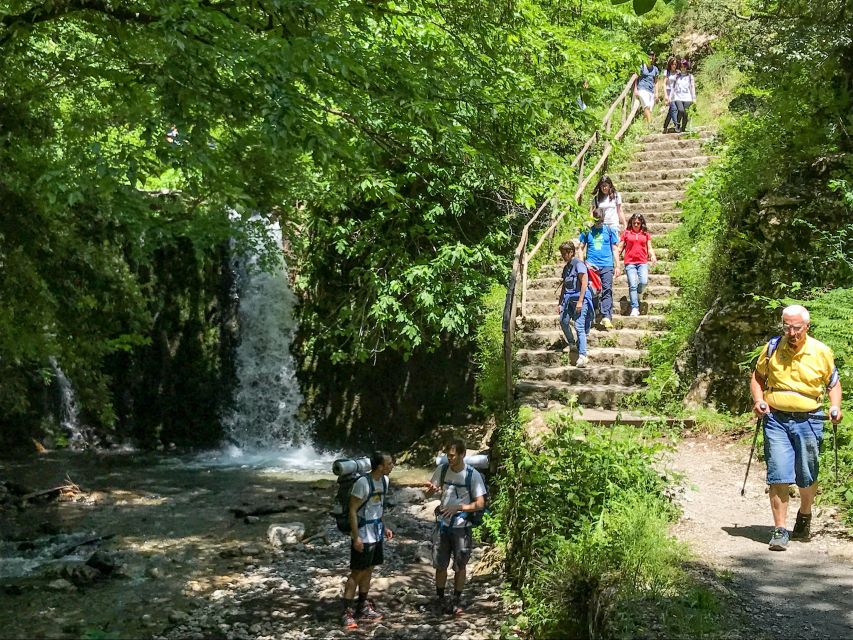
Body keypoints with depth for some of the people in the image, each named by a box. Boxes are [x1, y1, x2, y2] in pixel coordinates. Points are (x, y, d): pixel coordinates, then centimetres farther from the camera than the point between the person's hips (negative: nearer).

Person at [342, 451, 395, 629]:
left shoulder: (384, 480, 2)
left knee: (368, 570, 16)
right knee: (357, 572, -2)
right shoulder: (363, 483, -23)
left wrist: (384, 527, 17)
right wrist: (356, 537, -21)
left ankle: (363, 608, 27)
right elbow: (352, 510, -20)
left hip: (376, 534, 8)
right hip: (363, 536, -8)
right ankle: (347, 612, 5)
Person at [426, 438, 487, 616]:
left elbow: (480, 504, -13)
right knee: (440, 565, 9)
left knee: (460, 566, 9)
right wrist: (431, 489, -16)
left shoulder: (473, 475, -14)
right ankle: (441, 599, 26)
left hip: (461, 527, -3)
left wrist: (458, 507, -25)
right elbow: (429, 492, 8)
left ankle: (457, 600, 25)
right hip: (442, 524, 3)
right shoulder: (442, 469, -3)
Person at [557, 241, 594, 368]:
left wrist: (580, 301, -19)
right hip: (568, 298, 8)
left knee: (579, 327, -13)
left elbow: (584, 282, -14)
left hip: (579, 297, -8)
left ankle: (582, 356, -16)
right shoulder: (566, 267, 17)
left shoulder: (578, 264, -8)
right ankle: (571, 343, 34)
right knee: (563, 321, 11)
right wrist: (559, 303, 21)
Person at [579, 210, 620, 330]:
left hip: (607, 265, -1)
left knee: (607, 290, -11)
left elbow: (614, 249, 12)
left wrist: (617, 266, 8)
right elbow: (581, 249, 13)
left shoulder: (609, 231, 9)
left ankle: (606, 317, -19)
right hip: (591, 266, 1)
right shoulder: (587, 232, 9)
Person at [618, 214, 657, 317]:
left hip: (642, 262, 1)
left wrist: (653, 255, -5)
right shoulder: (626, 233, 9)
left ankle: (637, 294, 15)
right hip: (630, 263, -1)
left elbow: (649, 248, 14)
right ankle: (635, 308, -6)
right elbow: (620, 248, 11)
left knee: (644, 282, -18)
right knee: (632, 285, -9)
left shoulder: (646, 234, 13)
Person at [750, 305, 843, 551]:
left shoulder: (822, 352, -1)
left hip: (809, 420, 0)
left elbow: (834, 383, 12)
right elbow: (757, 377, 14)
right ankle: (780, 530, -1)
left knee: (807, 477, 11)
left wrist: (835, 406, -5)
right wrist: (758, 400, -3)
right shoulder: (772, 348, 0)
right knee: (778, 476, -8)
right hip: (776, 420, 0)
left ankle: (805, 515, 39)